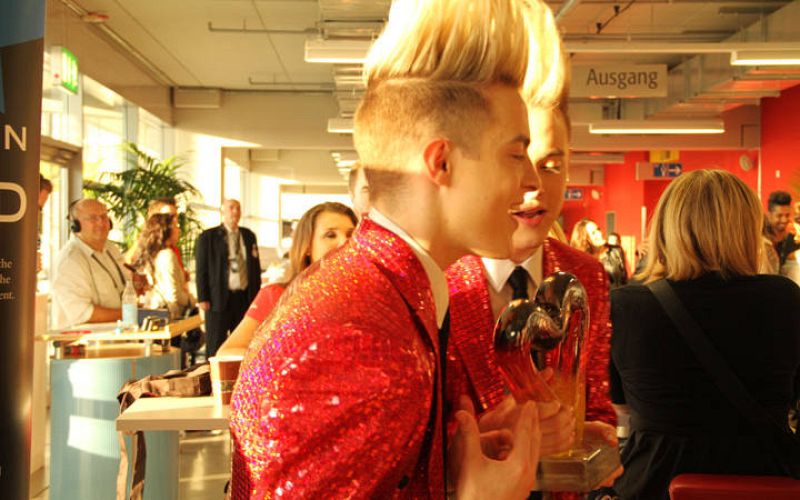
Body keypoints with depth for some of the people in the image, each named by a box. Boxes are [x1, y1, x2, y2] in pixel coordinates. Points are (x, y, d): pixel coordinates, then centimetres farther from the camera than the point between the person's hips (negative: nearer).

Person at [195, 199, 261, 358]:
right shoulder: (208, 237, 0)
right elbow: (201, 270, -2)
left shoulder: (249, 236, 12)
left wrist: (256, 295, 9)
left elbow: (255, 267, 15)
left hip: (245, 297, 4)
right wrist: (202, 298, -8)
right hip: (219, 298, -4)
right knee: (215, 346, 2)